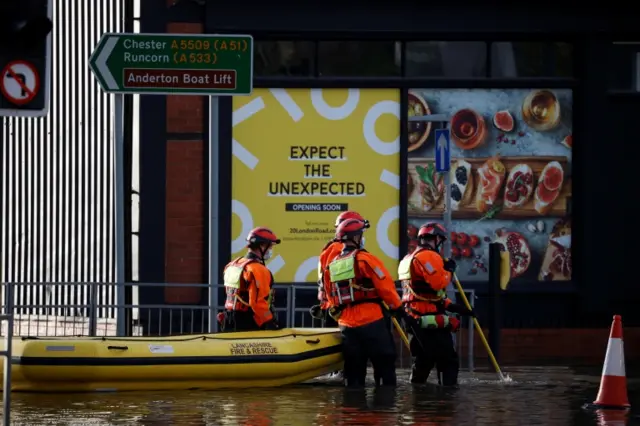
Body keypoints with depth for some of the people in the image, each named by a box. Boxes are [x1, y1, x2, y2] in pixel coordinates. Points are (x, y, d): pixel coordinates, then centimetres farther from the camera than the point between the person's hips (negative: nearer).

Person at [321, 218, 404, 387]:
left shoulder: (331, 267, 13)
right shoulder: (365, 259, -7)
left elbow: (332, 301, 19)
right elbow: (386, 286, -9)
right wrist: (397, 308, 2)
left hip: (347, 325, 6)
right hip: (372, 322, -6)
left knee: (354, 371, 9)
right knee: (385, 365, -2)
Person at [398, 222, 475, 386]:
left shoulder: (408, 260, 22)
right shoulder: (429, 256, -11)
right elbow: (438, 283, -22)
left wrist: (452, 306, 18)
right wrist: (449, 270, -4)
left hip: (414, 319, 10)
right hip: (431, 320, -10)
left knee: (422, 361, 16)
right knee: (448, 360, -8)